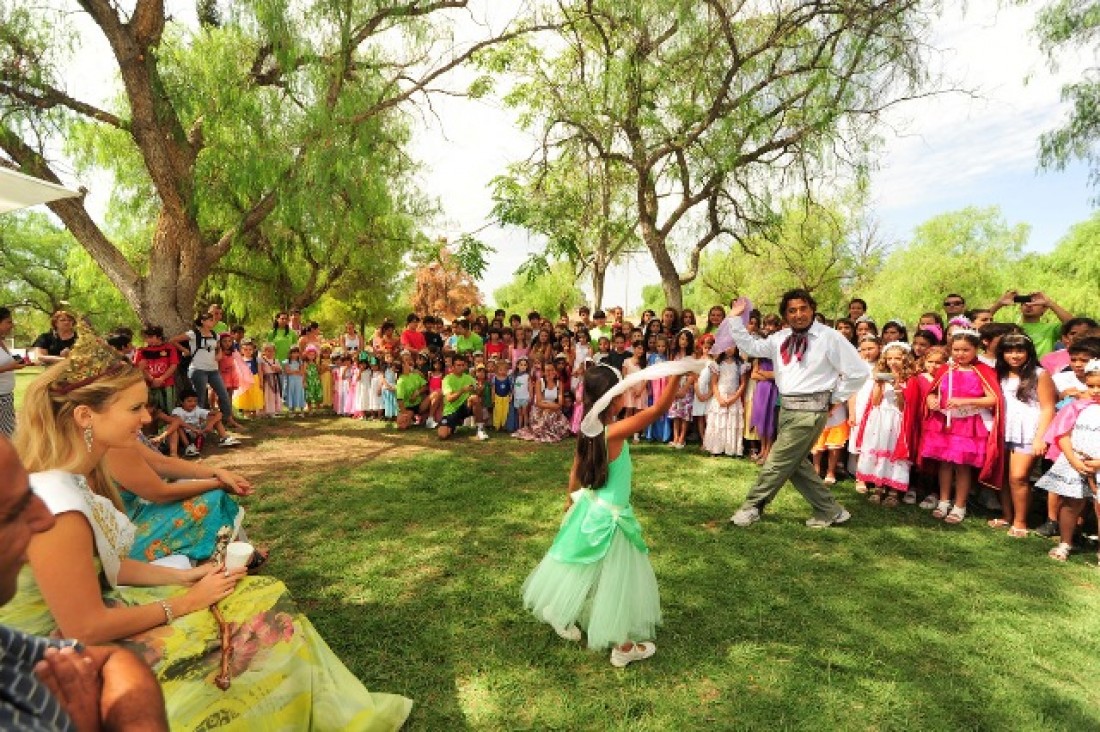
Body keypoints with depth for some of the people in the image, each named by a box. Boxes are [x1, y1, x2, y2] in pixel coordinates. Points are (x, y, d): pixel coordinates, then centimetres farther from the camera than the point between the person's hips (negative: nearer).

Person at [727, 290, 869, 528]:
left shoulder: (830, 337, -8)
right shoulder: (781, 338, 9)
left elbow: (859, 372, -5)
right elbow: (751, 347, 9)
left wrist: (835, 398, -2)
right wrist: (735, 319, 2)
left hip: (809, 410, -8)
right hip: (786, 407, 8)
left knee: (778, 461, -2)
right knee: (795, 463, 16)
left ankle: (751, 508, 12)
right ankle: (830, 511, 30)